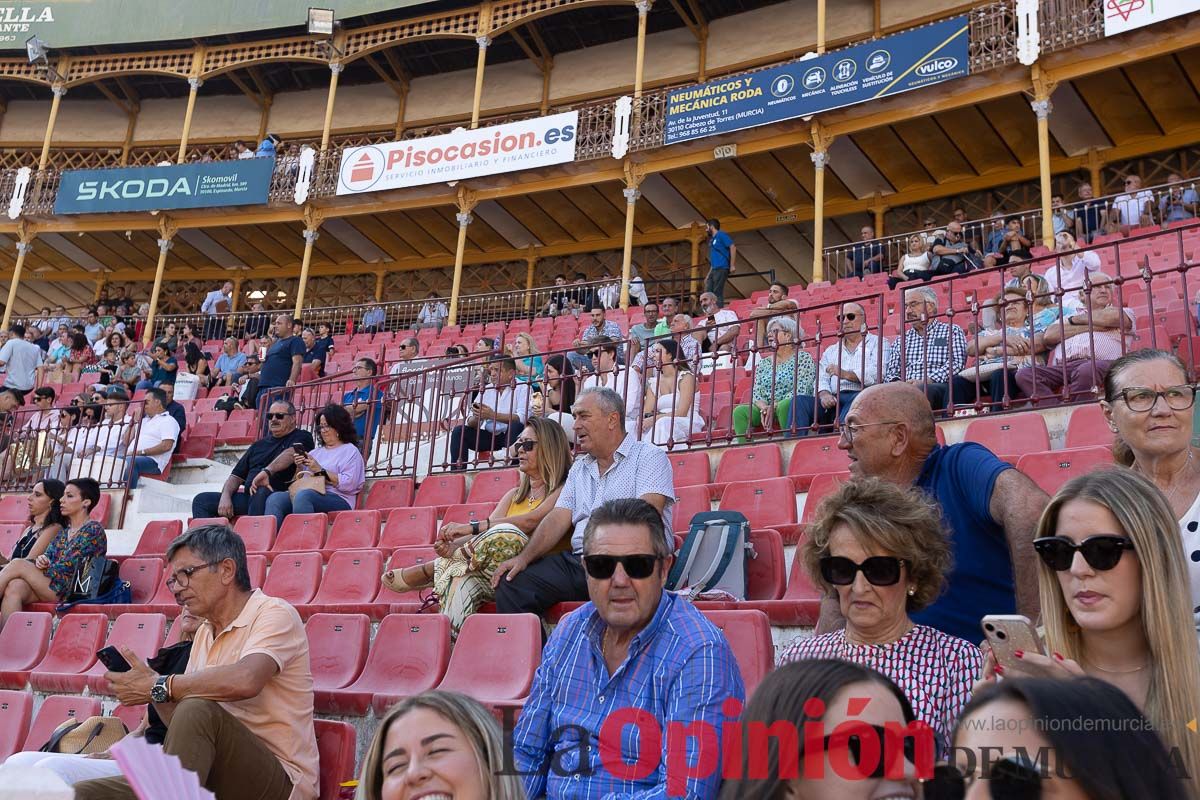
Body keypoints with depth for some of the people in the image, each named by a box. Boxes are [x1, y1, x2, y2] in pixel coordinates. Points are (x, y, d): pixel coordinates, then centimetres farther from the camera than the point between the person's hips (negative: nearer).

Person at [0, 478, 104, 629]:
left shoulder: (93, 530, -3)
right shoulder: (64, 530, 23)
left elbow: (67, 566, -10)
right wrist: (41, 559, -7)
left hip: (71, 592, -6)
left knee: (18, 564, -20)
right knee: (14, 587, -27)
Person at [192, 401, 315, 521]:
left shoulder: (301, 437, 7)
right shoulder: (259, 445, 26)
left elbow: (292, 452, -17)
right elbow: (237, 476, 23)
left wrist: (266, 472, -34)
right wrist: (225, 496, 1)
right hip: (247, 497, 7)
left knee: (261, 492, -39)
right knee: (202, 500, -7)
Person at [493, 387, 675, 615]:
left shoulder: (649, 457, 4)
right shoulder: (579, 467, 26)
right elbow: (558, 519, 16)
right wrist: (524, 557, 0)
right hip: (579, 560, 6)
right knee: (511, 582, -13)